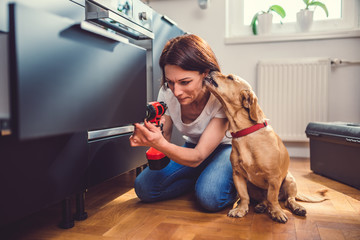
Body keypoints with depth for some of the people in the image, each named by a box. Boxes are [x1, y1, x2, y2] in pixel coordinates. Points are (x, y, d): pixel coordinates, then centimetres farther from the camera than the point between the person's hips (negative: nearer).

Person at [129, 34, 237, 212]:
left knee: (209, 196, -33)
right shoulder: (167, 93, -17)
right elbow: (164, 136, -10)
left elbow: (197, 157, -32)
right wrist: (149, 138, -35)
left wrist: (160, 144, -51)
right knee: (144, 187, -13)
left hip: (225, 148, -4)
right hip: (192, 148, 5)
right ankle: (201, 178, 5)